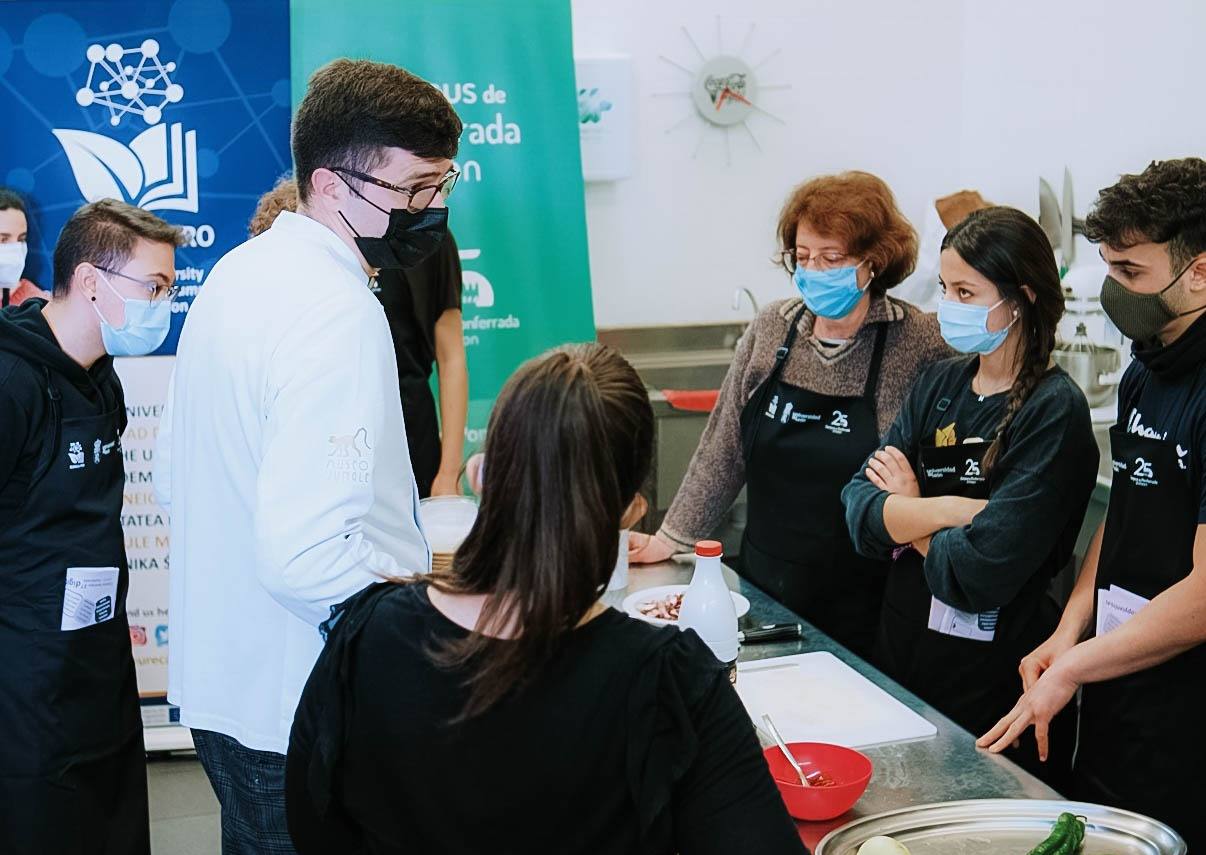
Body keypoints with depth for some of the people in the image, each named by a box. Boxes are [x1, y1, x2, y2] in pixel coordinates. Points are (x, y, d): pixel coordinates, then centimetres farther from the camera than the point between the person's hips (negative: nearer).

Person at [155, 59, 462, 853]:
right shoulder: (337, 313, -24)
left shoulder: (239, 272, 6)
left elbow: (175, 473, 15)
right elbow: (307, 559, -31)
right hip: (301, 713, -9)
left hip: (219, 680, 9)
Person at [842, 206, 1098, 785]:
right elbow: (858, 512, -5)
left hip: (995, 687, -6)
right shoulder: (939, 384, 5)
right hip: (901, 654, 6)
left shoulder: (1054, 411, -16)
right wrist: (951, 509, -20)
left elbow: (979, 572, -24)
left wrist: (906, 512, -8)